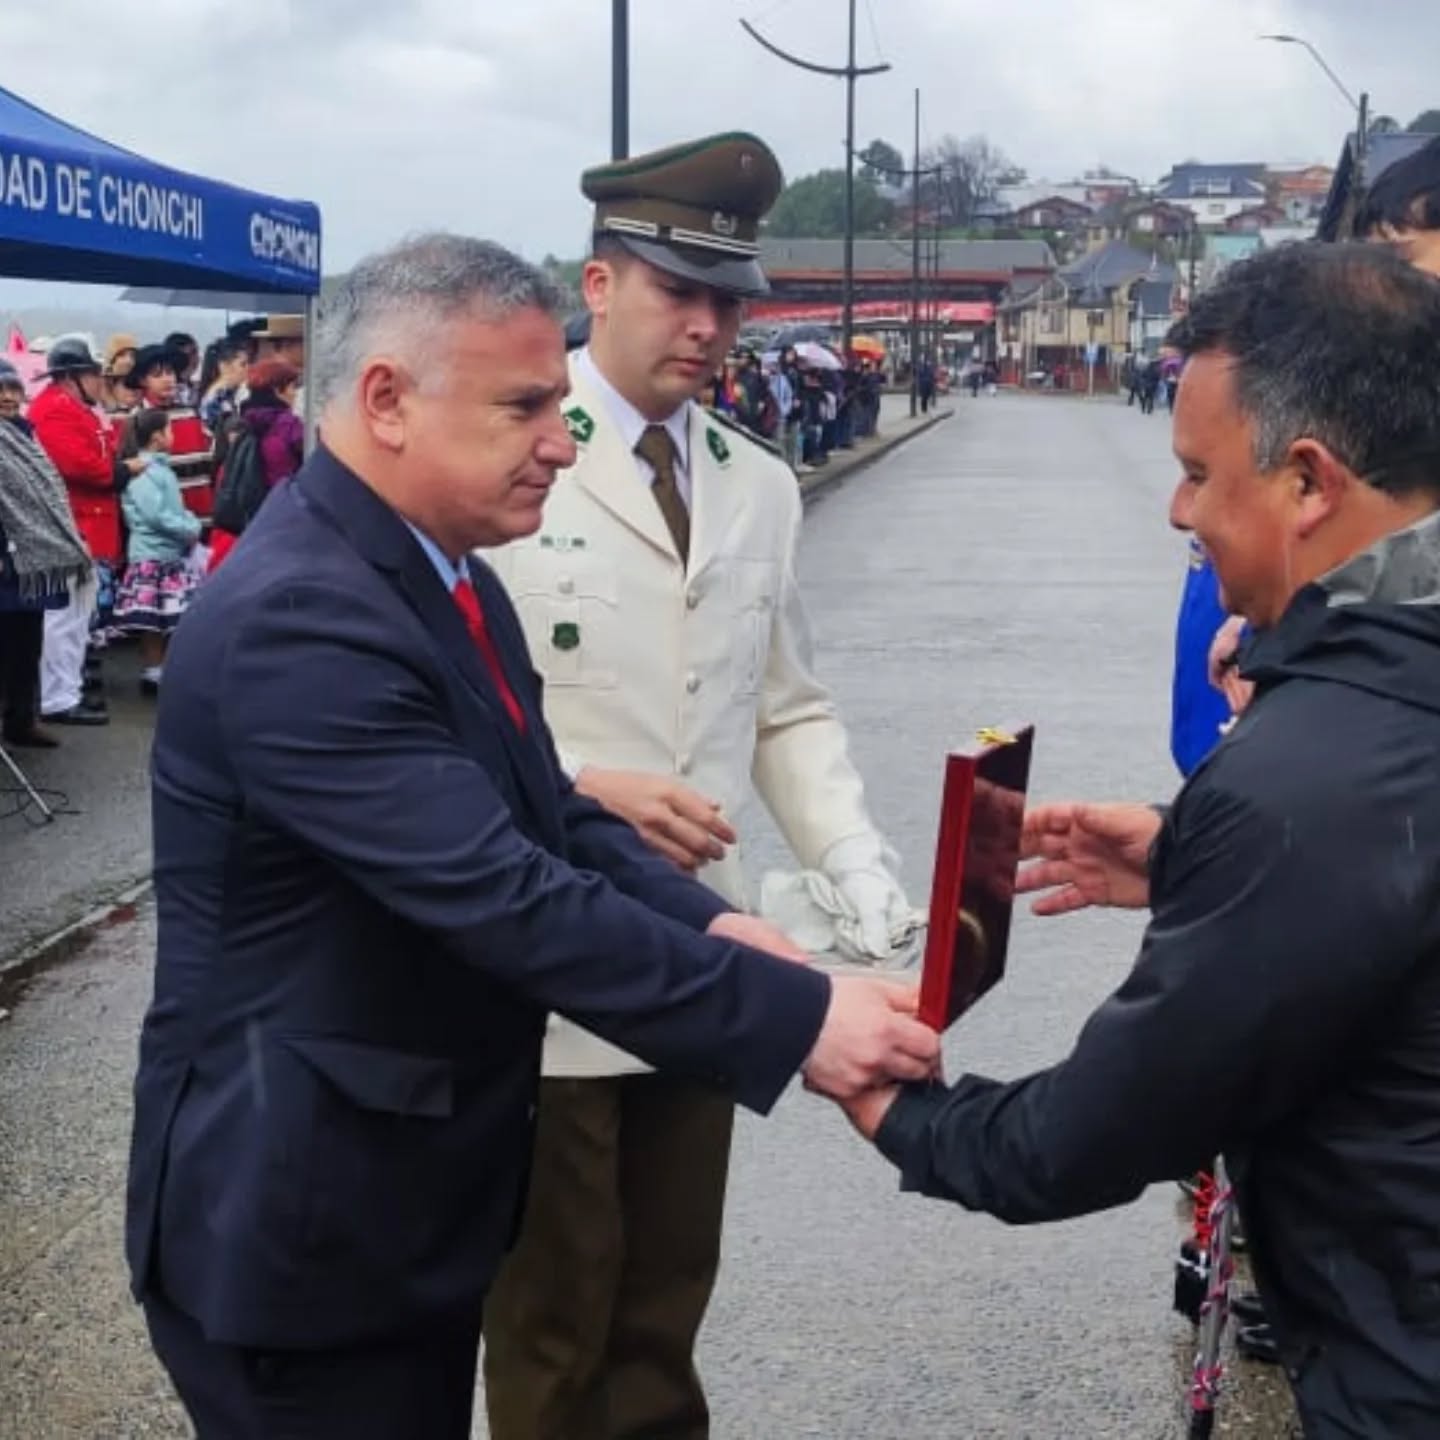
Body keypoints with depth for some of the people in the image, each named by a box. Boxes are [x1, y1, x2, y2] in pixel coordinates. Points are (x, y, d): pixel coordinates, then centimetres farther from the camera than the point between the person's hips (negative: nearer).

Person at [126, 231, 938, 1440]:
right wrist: (795, 1016, -30)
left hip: (413, 1194, 10)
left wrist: (709, 924, -9)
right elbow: (502, 896, -32)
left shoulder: (442, 575, 7)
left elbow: (544, 814, 9)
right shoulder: (296, 617, -26)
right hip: (302, 1217, -9)